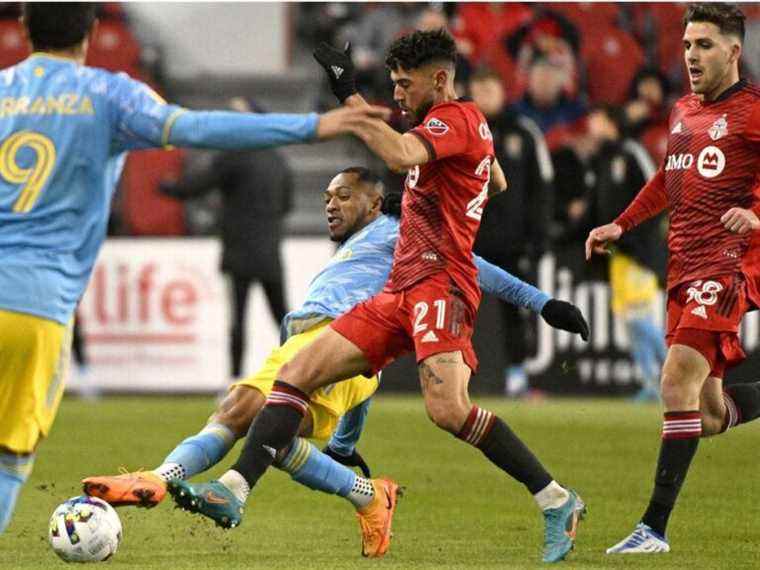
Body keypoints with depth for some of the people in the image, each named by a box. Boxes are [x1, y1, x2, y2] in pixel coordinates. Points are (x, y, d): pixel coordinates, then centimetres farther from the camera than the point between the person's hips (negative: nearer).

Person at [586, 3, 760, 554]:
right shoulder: (683, 111, 18)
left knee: (678, 380, -20)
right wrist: (620, 225, 25)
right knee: (711, 415, 3)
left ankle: (656, 526, -19)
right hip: (684, 269, 8)